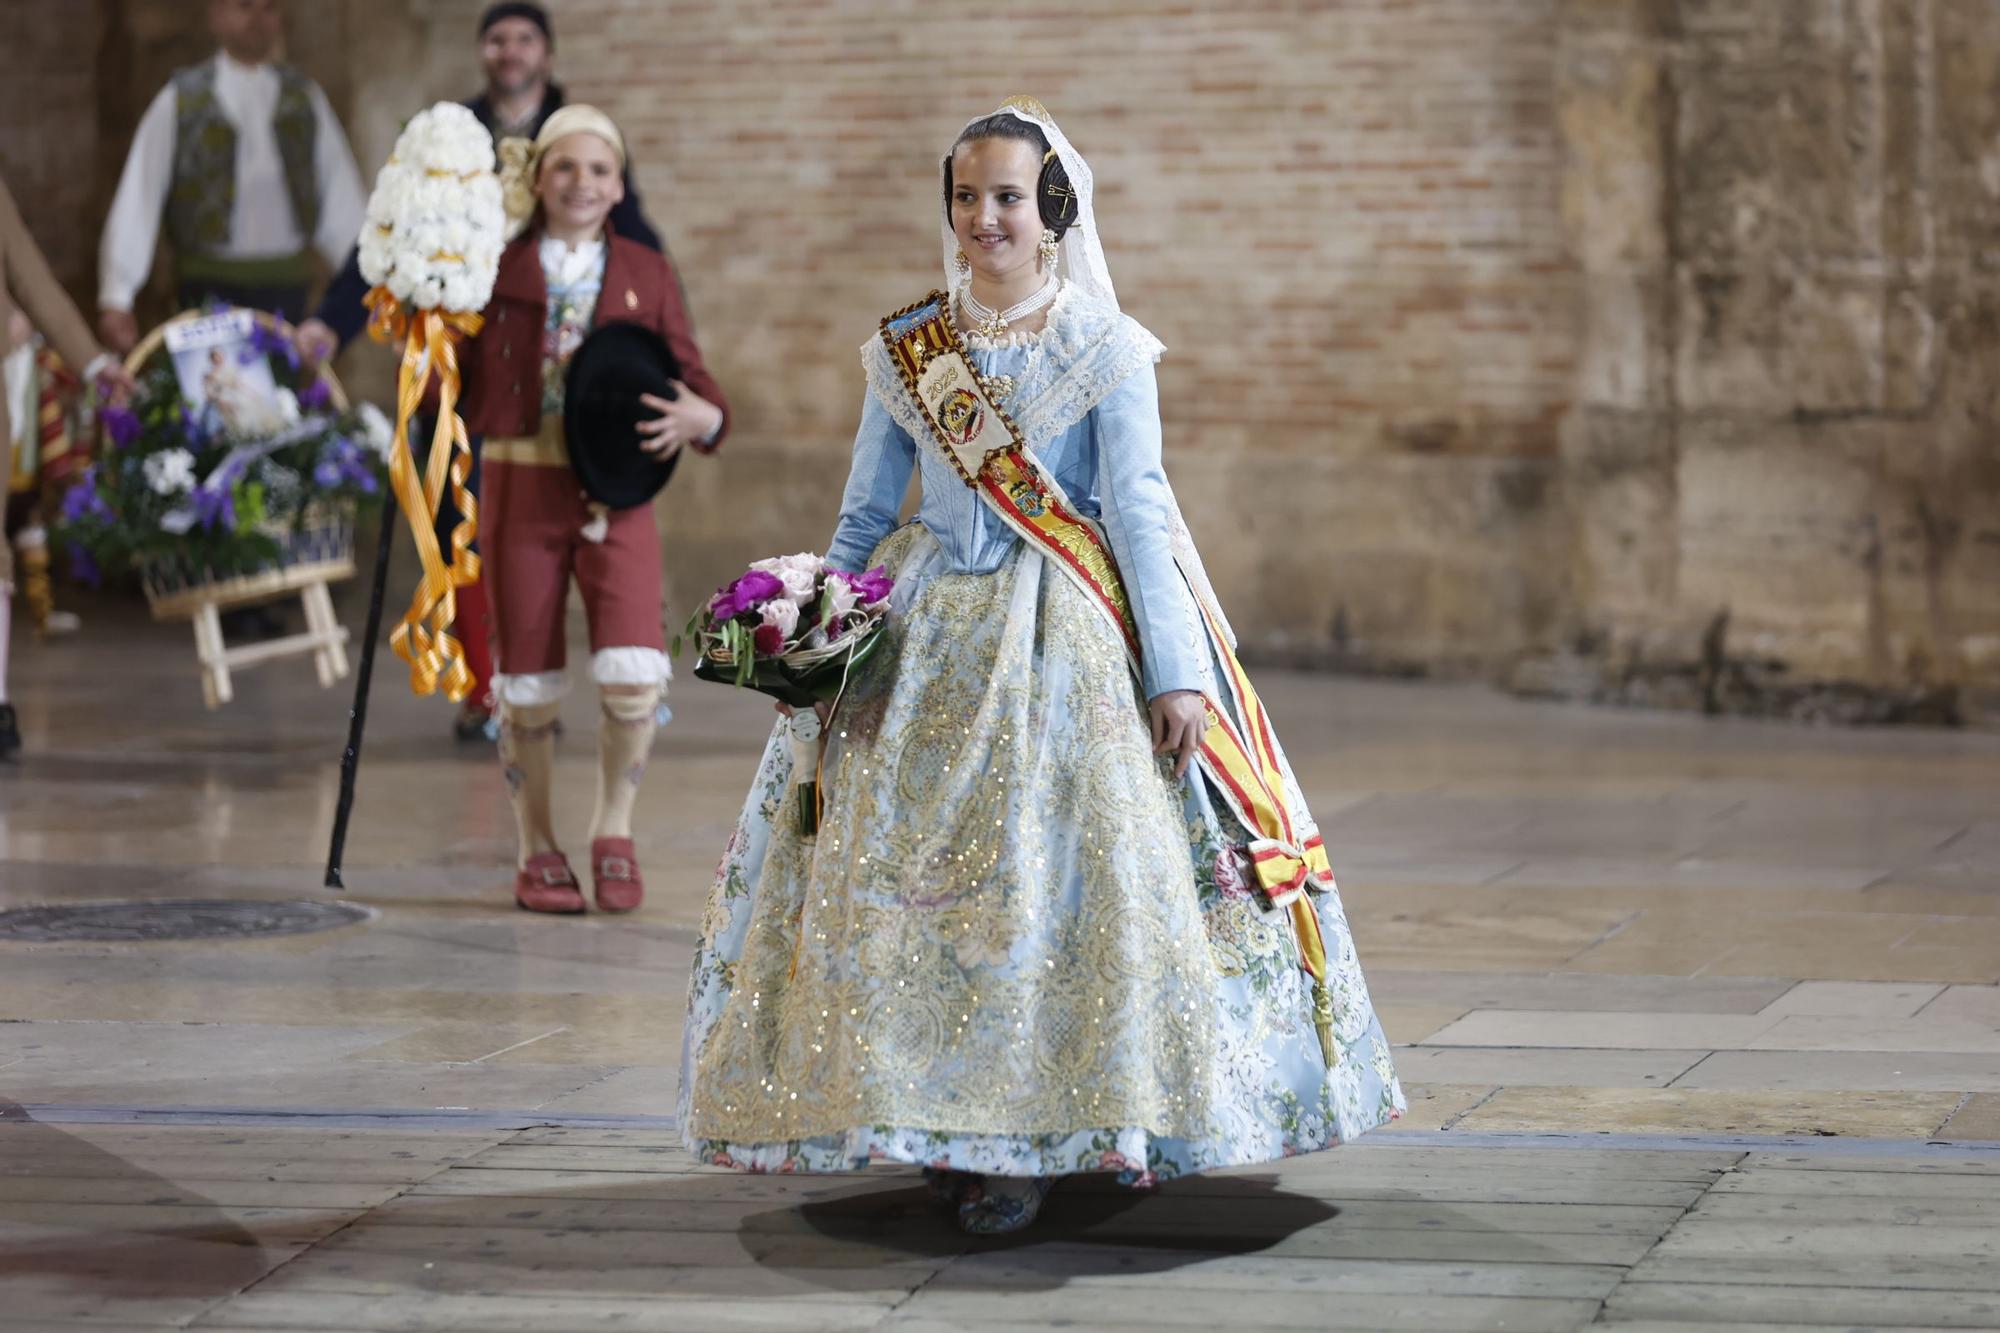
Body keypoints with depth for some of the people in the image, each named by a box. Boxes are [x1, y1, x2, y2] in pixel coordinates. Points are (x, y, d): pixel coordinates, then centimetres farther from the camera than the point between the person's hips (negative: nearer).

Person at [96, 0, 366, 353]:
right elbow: (137, 202, -2)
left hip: (284, 284, 2)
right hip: (210, 284, -2)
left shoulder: (304, 99, 10)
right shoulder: (179, 101, 1)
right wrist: (117, 298, -8)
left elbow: (340, 199, 8)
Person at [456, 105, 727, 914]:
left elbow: (693, 382, 6)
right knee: (527, 681, 4)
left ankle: (613, 829, 7)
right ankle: (537, 850, 22)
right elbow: (459, 391, 6)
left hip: (617, 495, 0)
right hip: (521, 485, 0)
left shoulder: (645, 276, 7)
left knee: (634, 673, -15)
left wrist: (697, 417, -16)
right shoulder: (498, 270, 4)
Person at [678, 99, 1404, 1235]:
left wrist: (1176, 669, -12)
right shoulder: (904, 353, 9)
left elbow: (1140, 511, -6)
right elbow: (865, 520, 13)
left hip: (1066, 644, -4)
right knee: (908, 869, -2)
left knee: (1053, 871, -10)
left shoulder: (1106, 351, -1)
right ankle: (946, 1131, 9)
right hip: (928, 642, 4)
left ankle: (1035, 1143, -3)